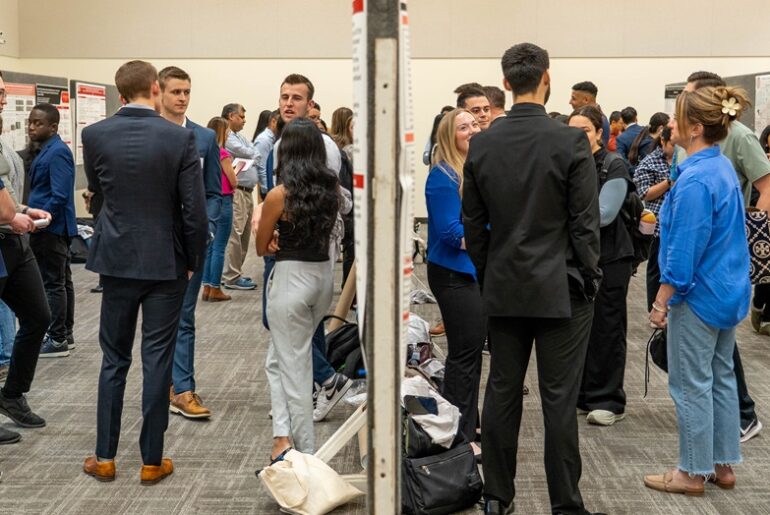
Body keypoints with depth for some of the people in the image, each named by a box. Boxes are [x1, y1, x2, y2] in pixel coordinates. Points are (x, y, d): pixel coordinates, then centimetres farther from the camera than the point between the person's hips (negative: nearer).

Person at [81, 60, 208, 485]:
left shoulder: (95, 135, -4)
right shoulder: (180, 138, -11)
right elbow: (195, 211, -11)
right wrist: (193, 260, 1)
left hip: (116, 259, 2)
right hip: (166, 262, -2)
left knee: (113, 358, 13)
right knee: (157, 361, 5)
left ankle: (105, 457, 19)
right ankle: (152, 461, 13)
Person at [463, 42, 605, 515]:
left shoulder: (482, 145, 1)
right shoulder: (571, 142, -11)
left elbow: (473, 223, 6)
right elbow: (585, 223, -10)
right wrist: (590, 281, 1)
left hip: (504, 288, 4)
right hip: (561, 290, -4)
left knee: (502, 393, 11)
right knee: (559, 400, 1)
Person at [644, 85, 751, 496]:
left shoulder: (695, 180, -22)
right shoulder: (723, 168, 7)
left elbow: (685, 250, -23)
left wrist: (662, 301, -16)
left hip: (699, 296, -10)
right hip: (729, 291, 10)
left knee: (691, 385, 2)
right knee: (721, 378, 16)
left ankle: (694, 472, 13)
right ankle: (723, 465, 25)